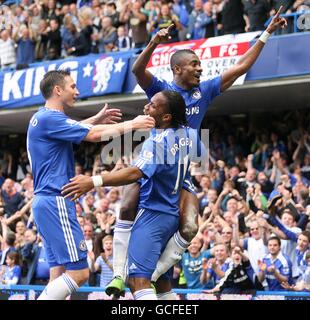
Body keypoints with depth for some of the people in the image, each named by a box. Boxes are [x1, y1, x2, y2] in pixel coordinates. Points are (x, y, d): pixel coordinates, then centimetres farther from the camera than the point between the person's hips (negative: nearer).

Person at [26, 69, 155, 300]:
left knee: (60, 272, 7)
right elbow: (94, 135, -18)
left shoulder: (43, 118, 17)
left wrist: (97, 119, 32)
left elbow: (72, 129, 40)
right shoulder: (49, 118, -13)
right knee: (79, 272, -12)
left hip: (46, 201, 11)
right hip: (56, 202, -11)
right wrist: (131, 125, -9)